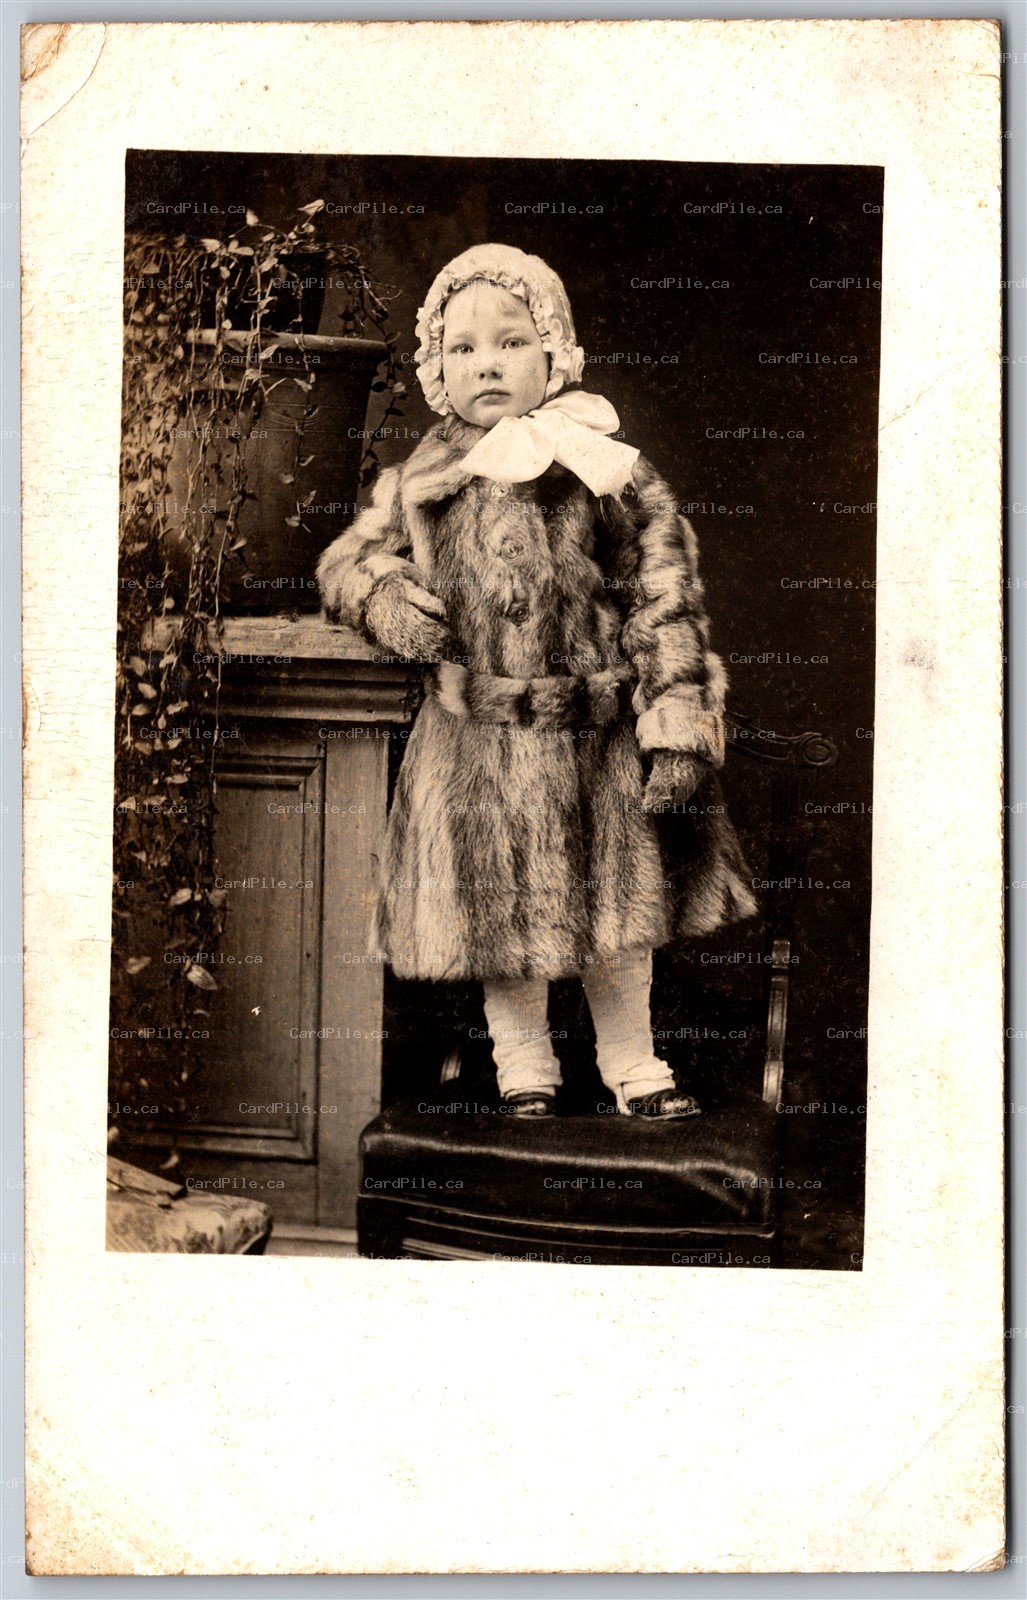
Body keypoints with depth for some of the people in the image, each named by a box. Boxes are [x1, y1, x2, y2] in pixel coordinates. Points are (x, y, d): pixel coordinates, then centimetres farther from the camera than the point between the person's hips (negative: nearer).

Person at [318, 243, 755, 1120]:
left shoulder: (608, 473, -7)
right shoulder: (421, 485, 0)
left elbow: (666, 602, -7)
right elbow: (348, 558, 13)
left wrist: (678, 726, -12)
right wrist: (387, 599, -9)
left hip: (601, 747, -1)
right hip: (475, 749, 1)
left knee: (618, 914, 14)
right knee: (499, 916, 13)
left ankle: (632, 1062, 33)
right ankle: (523, 1064, 34)